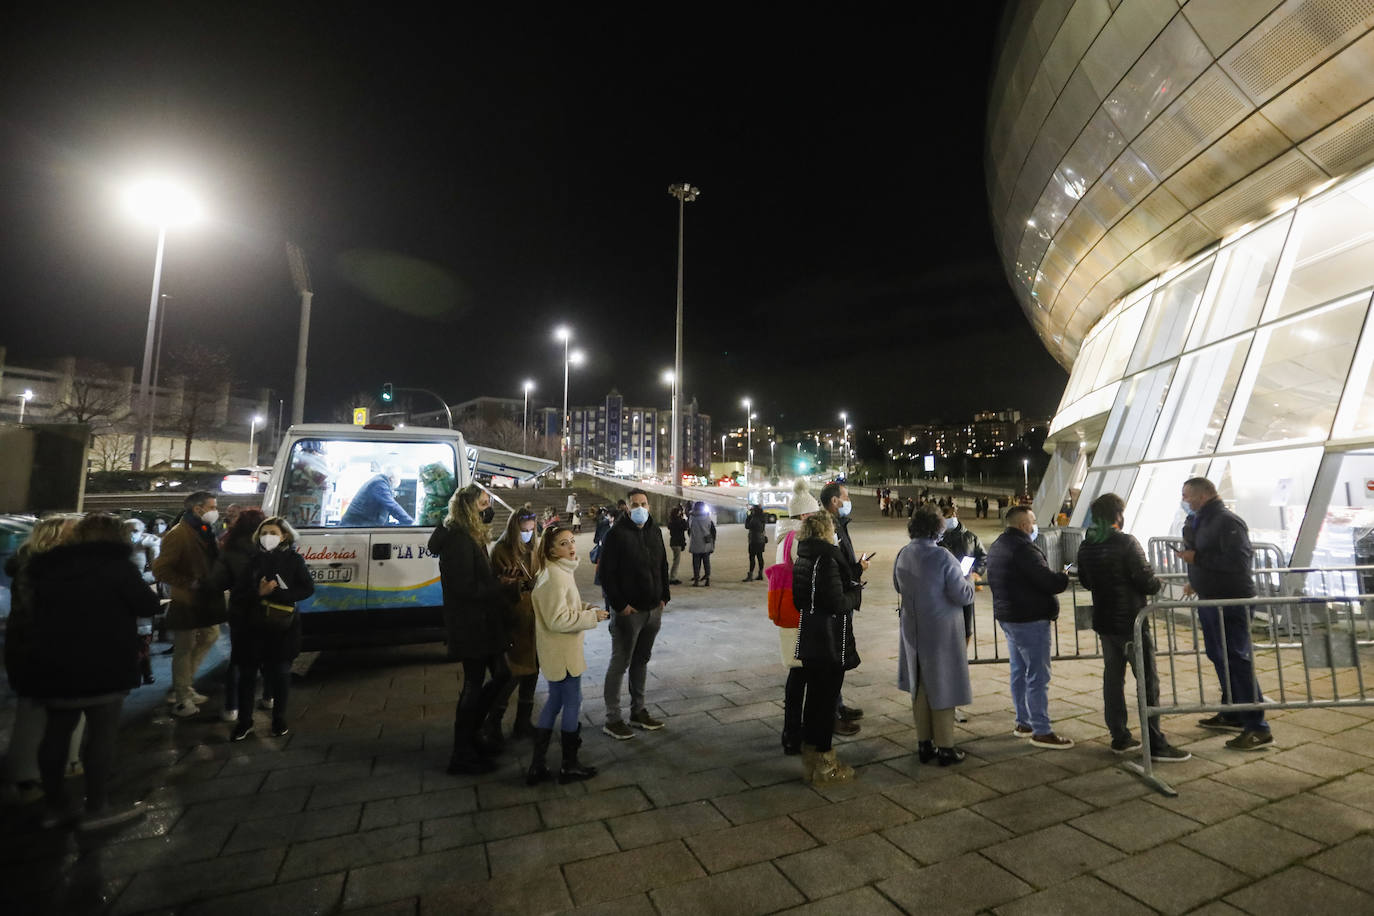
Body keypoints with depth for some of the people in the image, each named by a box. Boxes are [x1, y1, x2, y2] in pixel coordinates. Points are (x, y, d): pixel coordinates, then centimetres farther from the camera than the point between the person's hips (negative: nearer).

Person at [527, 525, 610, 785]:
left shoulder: (560, 571, 8)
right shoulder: (554, 577, -23)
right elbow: (558, 619, -26)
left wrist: (588, 607, 3)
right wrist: (593, 616, -19)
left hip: (556, 651, 10)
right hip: (562, 652, -10)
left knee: (555, 701, 18)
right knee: (573, 702, 6)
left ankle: (536, 765, 27)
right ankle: (569, 766, 22)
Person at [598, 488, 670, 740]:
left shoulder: (655, 531, 8)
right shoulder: (616, 533, -12)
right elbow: (607, 573, -15)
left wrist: (664, 596, 8)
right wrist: (620, 604, -17)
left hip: (653, 609, 6)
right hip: (628, 611, -6)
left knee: (641, 661, 17)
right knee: (620, 663, 3)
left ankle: (638, 712, 30)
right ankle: (612, 719, 15)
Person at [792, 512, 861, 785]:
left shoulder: (802, 559, 7)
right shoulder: (827, 560, -20)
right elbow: (837, 603, -22)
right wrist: (856, 591, -3)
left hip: (809, 639, 9)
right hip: (830, 641, -8)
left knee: (814, 697, 18)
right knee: (826, 699, 4)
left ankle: (810, 759, 31)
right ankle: (823, 766, 17)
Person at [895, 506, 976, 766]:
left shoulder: (903, 555, -1)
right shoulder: (943, 556, -19)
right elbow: (963, 595, -17)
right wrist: (969, 579, 2)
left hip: (913, 630, 5)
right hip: (942, 631, -5)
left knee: (919, 686, 16)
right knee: (942, 686, 8)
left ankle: (924, 744, 25)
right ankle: (945, 748, 18)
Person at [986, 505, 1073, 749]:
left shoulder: (996, 547, 12)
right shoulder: (1023, 548, -19)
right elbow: (1049, 581, -22)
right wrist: (1065, 577, 0)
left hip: (1006, 616, 10)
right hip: (1030, 619, -10)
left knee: (1019, 672, 17)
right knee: (1038, 676, -2)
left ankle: (1023, 723, 26)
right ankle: (1041, 732, 4)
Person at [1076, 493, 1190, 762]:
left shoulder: (1086, 547, 3)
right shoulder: (1126, 543, -16)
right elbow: (1146, 581, -15)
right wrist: (1159, 584, 5)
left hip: (1103, 621, 6)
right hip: (1130, 621, -6)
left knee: (1112, 677, 13)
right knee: (1148, 680, 2)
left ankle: (1119, 737, 21)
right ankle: (1156, 745, 7)